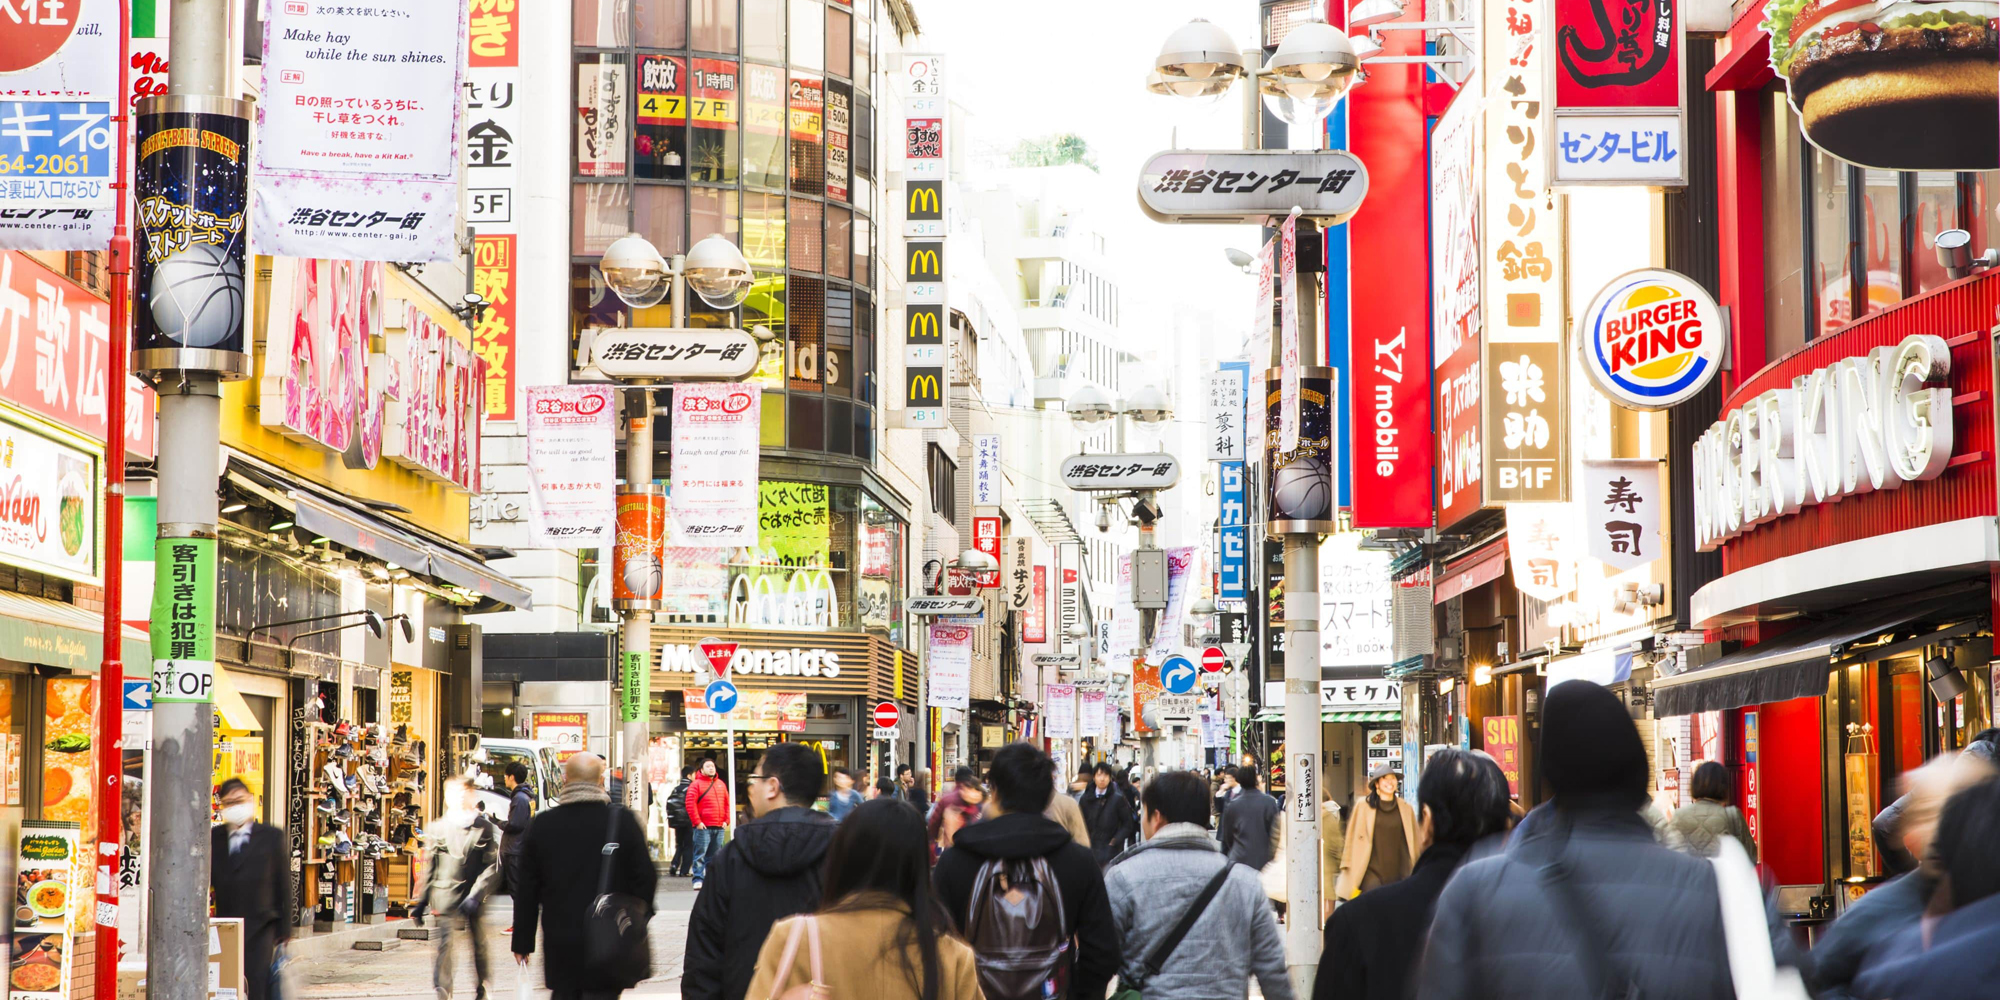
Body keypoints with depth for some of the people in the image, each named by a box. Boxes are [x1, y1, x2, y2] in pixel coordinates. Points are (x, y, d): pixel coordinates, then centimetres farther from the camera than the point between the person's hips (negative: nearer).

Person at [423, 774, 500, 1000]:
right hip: (444, 901, 0)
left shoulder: (485, 829, -1)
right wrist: (423, 899, 9)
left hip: (472, 902, 0)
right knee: (442, 948, -8)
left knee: (478, 947, 11)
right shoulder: (438, 828, 4)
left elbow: (492, 867, -4)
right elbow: (429, 866, 10)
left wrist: (476, 896, -14)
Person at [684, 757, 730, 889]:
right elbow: (690, 804, -8)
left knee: (715, 856, 8)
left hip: (719, 828, 5)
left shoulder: (721, 784, 16)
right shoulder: (696, 784, -1)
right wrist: (697, 822, -13)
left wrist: (726, 821, 7)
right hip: (703, 827, -5)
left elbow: (727, 803, 18)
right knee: (700, 854, -8)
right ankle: (698, 879, -9)